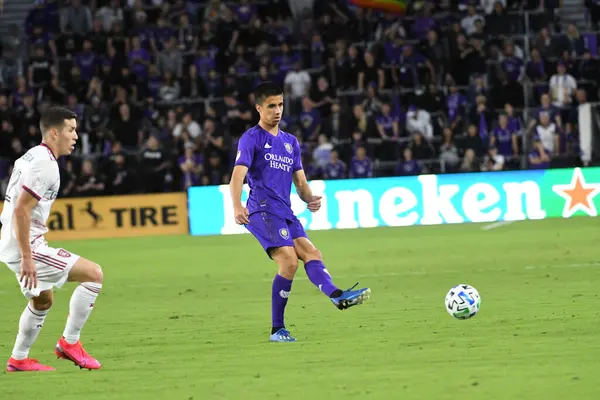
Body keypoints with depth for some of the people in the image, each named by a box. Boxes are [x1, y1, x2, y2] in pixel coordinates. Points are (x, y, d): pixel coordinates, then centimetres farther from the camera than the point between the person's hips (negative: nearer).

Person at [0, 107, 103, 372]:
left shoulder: (31, 157, 15)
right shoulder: (45, 164, -17)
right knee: (93, 274, -9)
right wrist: (27, 258, -25)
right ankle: (70, 343, -3)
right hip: (28, 247, -11)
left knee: (43, 301, 27)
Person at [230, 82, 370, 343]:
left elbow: (300, 183, 21)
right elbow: (238, 175, -13)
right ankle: (277, 329, -17)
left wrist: (310, 199, -3)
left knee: (310, 252, -15)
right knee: (289, 259, -20)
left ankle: (336, 296, -38)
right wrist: (237, 207, -30)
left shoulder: (291, 142, 22)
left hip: (285, 213, 7)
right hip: (263, 210, -7)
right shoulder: (251, 138, 1)